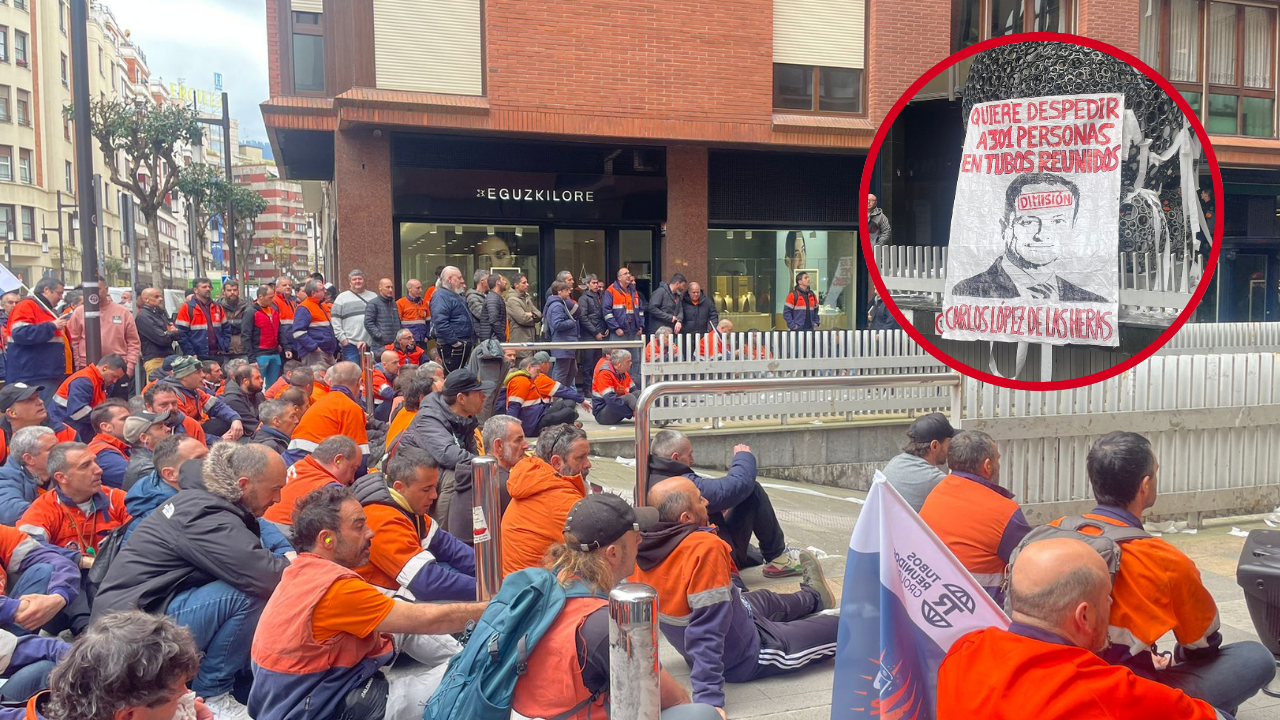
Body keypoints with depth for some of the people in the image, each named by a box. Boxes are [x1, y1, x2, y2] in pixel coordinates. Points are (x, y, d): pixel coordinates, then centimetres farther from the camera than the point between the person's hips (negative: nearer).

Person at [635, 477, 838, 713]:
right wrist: (709, 699, -38)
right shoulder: (705, 548, -36)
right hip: (744, 659, -8)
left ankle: (814, 597, 66)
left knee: (764, 599, 36)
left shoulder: (643, 546, -14)